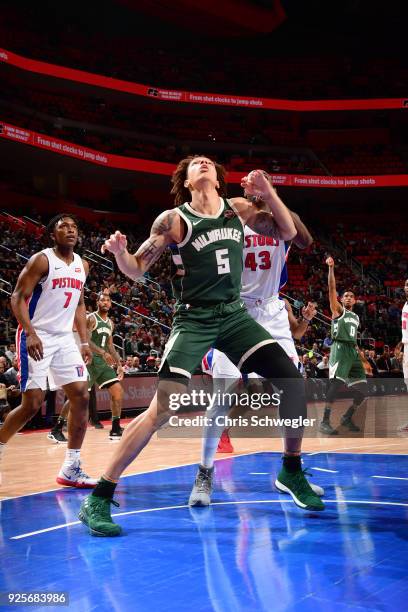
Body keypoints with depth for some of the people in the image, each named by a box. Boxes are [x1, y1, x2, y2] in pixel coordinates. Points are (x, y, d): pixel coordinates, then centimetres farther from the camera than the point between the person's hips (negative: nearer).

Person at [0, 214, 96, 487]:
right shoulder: (41, 260, -10)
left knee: (81, 397, -2)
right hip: (37, 337, -6)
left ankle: (71, 468, 5)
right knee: (32, 403, -8)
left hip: (65, 338, 7)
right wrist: (30, 333, -25)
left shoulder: (82, 265, 10)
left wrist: (84, 341, 11)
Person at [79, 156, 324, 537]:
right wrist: (119, 252, -28)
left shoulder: (239, 210, 7)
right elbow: (136, 270, -4)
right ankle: (98, 499, -10)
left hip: (235, 315, 5)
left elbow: (287, 232, 12)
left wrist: (267, 193, -4)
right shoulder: (173, 220, -5)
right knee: (162, 408, -18)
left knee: (293, 382, -7)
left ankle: (291, 470, 17)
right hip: (194, 320, -4)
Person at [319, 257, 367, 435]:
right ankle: (325, 421, -23)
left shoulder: (356, 317, 25)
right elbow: (332, 288, -7)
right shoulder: (338, 310, 7)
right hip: (340, 348, -7)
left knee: (362, 390, 3)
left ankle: (347, 417, 21)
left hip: (353, 351, 7)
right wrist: (331, 268, -17)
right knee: (336, 382, -23)